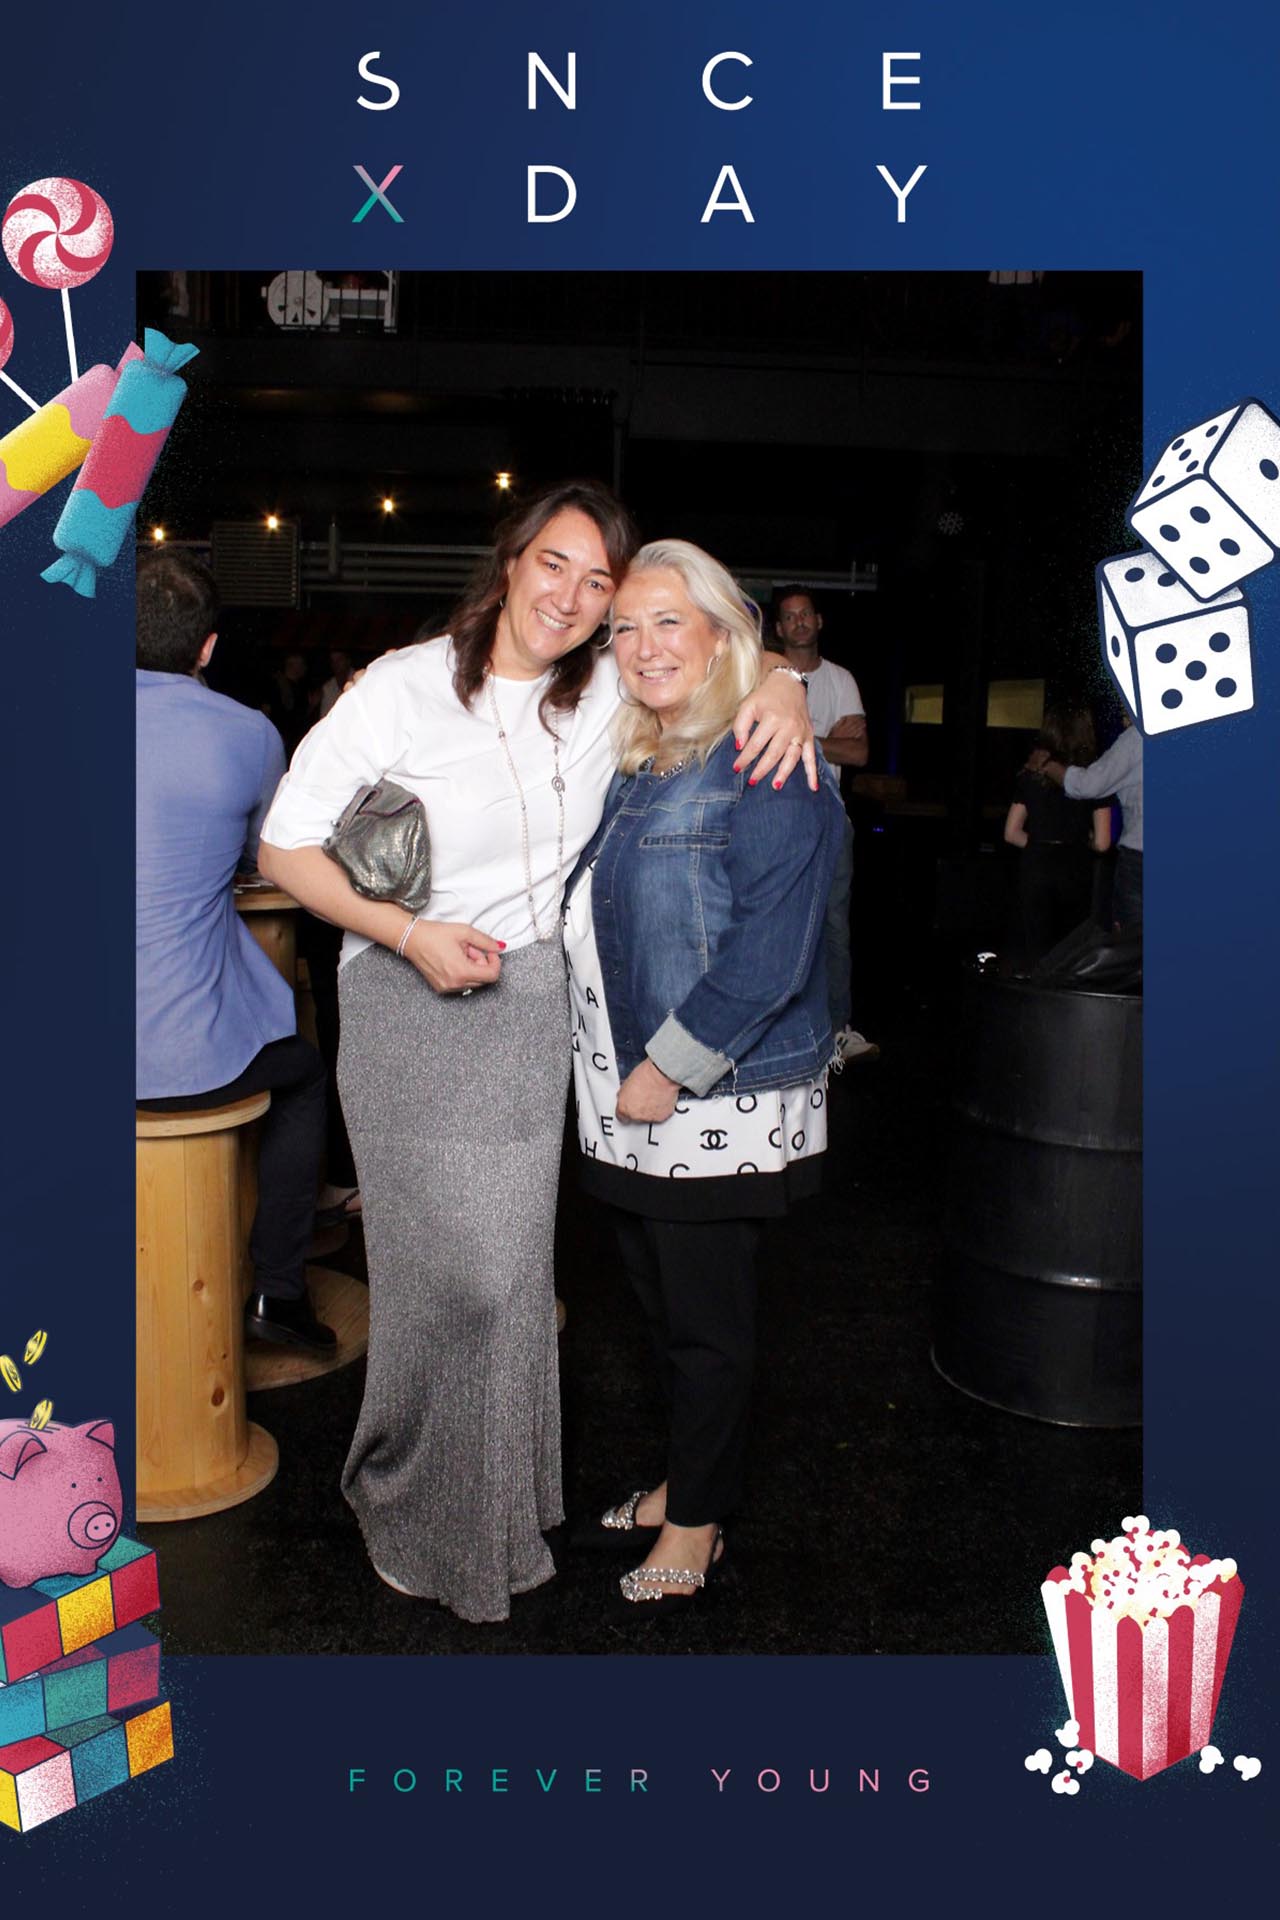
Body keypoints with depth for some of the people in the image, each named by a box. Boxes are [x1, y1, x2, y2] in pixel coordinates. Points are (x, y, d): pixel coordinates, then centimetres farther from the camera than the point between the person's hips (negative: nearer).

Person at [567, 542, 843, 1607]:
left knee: (707, 1322, 9)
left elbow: (768, 954, -22)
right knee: (664, 1308, 20)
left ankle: (697, 1525, 28)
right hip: (626, 1104, 8)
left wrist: (668, 1069, -19)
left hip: (719, 1109, -8)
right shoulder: (628, 764, 11)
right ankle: (690, 1478, 41)